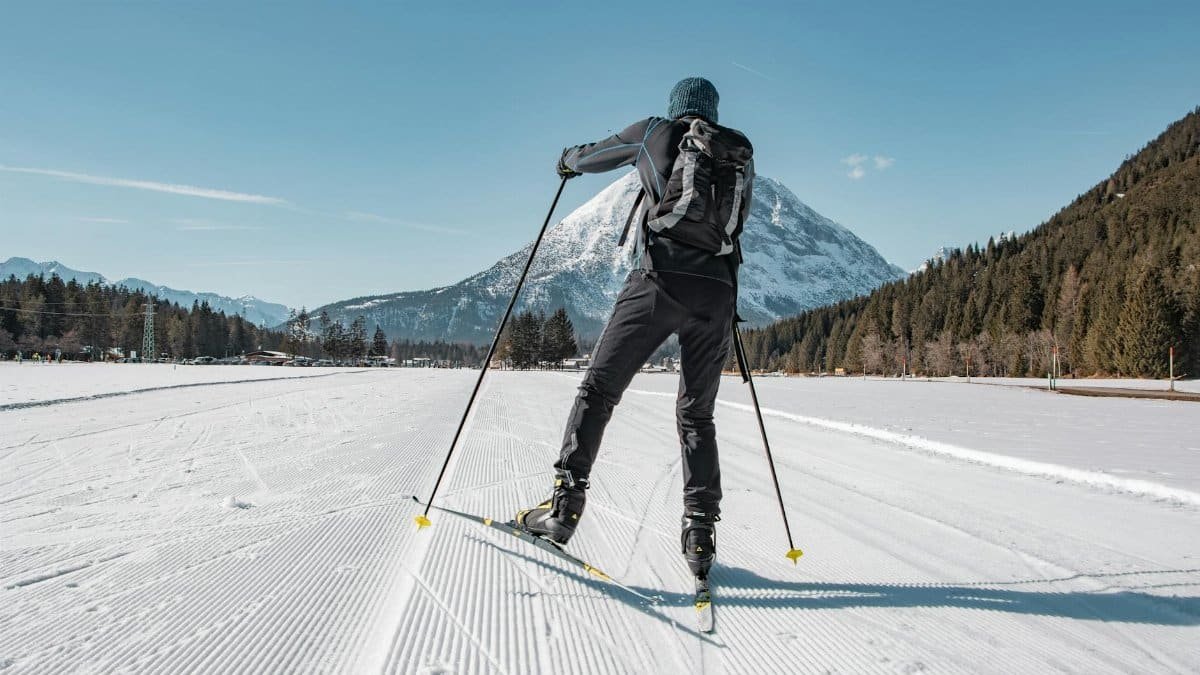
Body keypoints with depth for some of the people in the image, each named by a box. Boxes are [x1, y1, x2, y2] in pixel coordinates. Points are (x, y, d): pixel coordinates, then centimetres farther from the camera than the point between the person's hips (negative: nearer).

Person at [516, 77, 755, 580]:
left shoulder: (655, 132, 14)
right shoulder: (741, 151, 21)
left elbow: (594, 156, 28)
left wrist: (569, 161, 50)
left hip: (661, 278, -3)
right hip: (718, 291, 4)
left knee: (599, 388, 2)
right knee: (696, 414, 12)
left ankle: (565, 505, -7)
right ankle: (700, 534, 6)